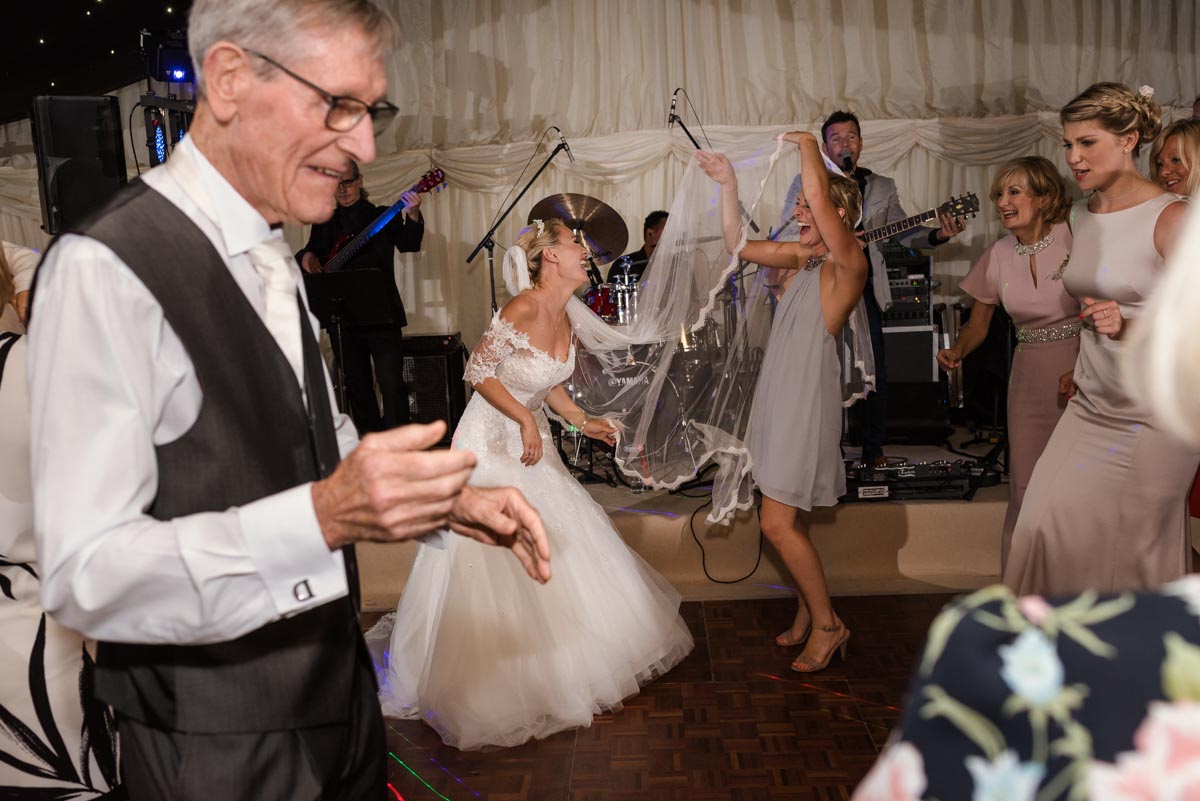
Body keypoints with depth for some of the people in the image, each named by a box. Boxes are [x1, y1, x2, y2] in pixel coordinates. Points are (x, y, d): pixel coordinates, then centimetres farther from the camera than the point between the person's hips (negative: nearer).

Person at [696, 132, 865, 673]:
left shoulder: (848, 262, -12)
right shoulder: (802, 257, 11)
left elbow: (819, 193, -27)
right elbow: (739, 245, 18)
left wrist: (807, 142, -10)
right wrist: (727, 183, 12)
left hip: (808, 401, -8)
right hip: (780, 398, 8)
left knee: (777, 523, -7)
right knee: (785, 521, 14)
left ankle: (827, 625, 9)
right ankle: (808, 613, 29)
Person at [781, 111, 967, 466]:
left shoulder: (882, 187, 14)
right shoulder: (805, 183, 8)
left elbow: (903, 232, 5)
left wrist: (936, 235, -14)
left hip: (863, 288, 2)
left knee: (874, 371, -2)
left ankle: (873, 450, 10)